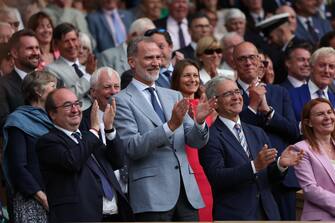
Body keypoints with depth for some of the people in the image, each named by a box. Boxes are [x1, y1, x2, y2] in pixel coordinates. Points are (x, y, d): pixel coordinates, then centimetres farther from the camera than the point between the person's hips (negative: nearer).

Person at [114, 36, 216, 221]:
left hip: (186, 192, 5)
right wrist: (170, 125, -22)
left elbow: (196, 141, 12)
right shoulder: (122, 101, -2)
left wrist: (199, 121, -10)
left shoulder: (173, 96, 17)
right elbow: (132, 147, -13)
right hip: (152, 195, -5)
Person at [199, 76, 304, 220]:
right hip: (233, 216, -5)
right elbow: (217, 179, -17)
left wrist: (281, 164, -8)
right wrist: (255, 166, -25)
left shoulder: (257, 133, 13)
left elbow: (270, 177, 12)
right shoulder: (210, 136, -7)